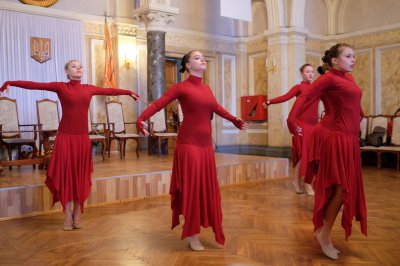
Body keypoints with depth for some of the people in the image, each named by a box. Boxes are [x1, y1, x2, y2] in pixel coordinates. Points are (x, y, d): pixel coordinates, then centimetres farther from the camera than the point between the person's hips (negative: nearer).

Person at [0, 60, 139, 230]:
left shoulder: (89, 89, 10)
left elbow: (110, 91, 21)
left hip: (83, 138, 4)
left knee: (80, 176, 9)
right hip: (65, 137, -3)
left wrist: (129, 92, 31)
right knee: (65, 175, 2)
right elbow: (34, 85, -9)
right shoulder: (60, 87, -1)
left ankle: (77, 215, 22)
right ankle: (68, 217, 13)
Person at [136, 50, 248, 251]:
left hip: (206, 144, 7)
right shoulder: (181, 87, -7)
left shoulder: (206, 88, 12)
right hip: (188, 144, -7)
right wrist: (141, 119, -30)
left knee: (206, 187, 11)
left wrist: (234, 120, 34)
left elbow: (217, 108, 27)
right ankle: (192, 235, 15)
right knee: (191, 187, 0)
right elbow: (158, 104, -15)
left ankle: (195, 230, 26)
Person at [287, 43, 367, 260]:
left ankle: (322, 230, 23)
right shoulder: (329, 78, -9)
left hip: (350, 140, 9)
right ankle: (325, 236, 10)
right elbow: (305, 96, -18)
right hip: (339, 140, -9)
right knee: (340, 189, -5)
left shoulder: (348, 77, 15)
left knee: (346, 189, 11)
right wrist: (292, 120, -29)